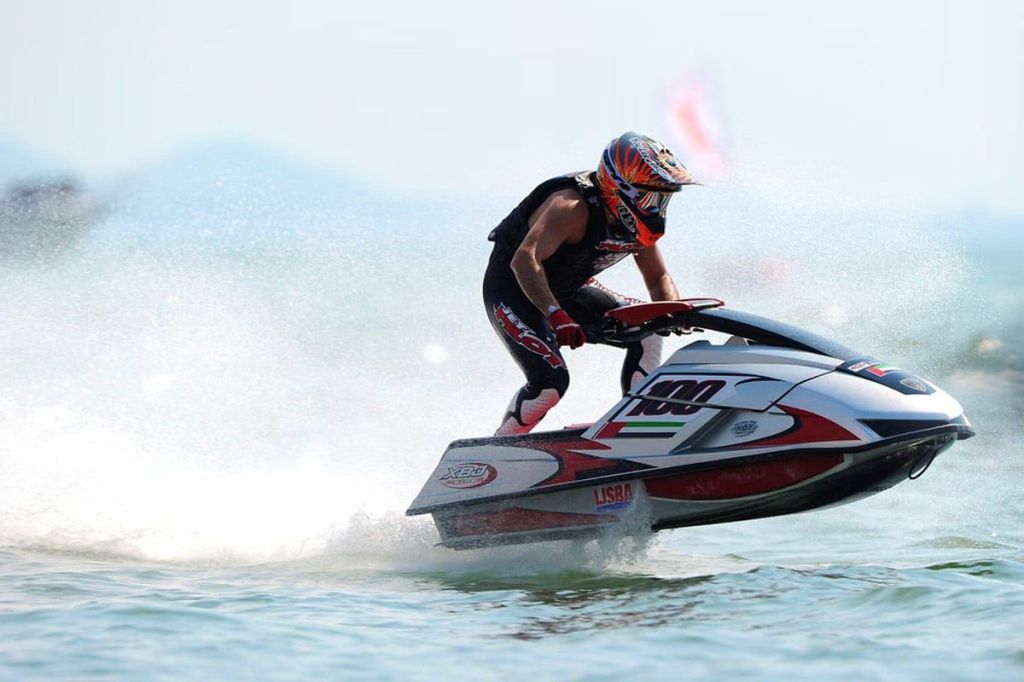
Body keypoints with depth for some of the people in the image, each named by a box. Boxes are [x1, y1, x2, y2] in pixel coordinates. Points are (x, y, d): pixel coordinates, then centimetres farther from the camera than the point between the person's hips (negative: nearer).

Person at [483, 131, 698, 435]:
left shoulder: (637, 224, -8)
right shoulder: (573, 208, -32)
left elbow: (658, 279, 2)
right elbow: (524, 260, -45)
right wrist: (556, 315, -58)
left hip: (566, 290, 8)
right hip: (512, 289, -8)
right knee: (551, 380, -24)